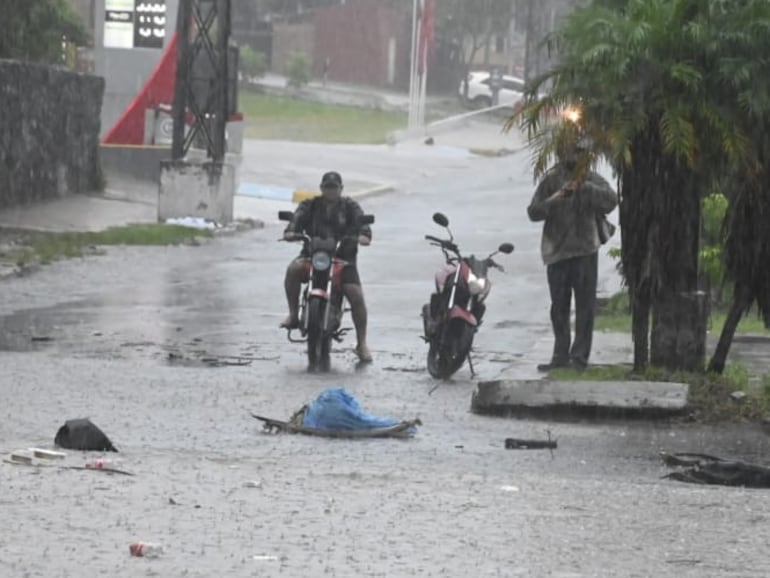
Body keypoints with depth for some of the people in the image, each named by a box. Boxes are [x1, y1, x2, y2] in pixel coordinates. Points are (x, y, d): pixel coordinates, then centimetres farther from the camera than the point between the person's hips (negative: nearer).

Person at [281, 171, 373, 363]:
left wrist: (363, 235, -31)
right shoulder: (310, 205, 12)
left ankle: (362, 343, -4)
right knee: (293, 269, -31)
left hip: (343, 257, 0)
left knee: (356, 296, -15)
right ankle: (293, 314, -18)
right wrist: (290, 231, -30)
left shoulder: (350, 207, 10)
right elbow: (298, 218, -6)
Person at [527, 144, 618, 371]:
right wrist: (554, 199, -17)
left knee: (585, 305, -4)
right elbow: (534, 212, 1)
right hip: (557, 250, 2)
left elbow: (610, 200, -14)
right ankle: (561, 355, 15)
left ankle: (580, 354, 0)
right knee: (559, 307, 8)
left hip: (585, 250, -2)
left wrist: (585, 187, -24)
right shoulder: (551, 179, 4)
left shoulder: (590, 179, 1)